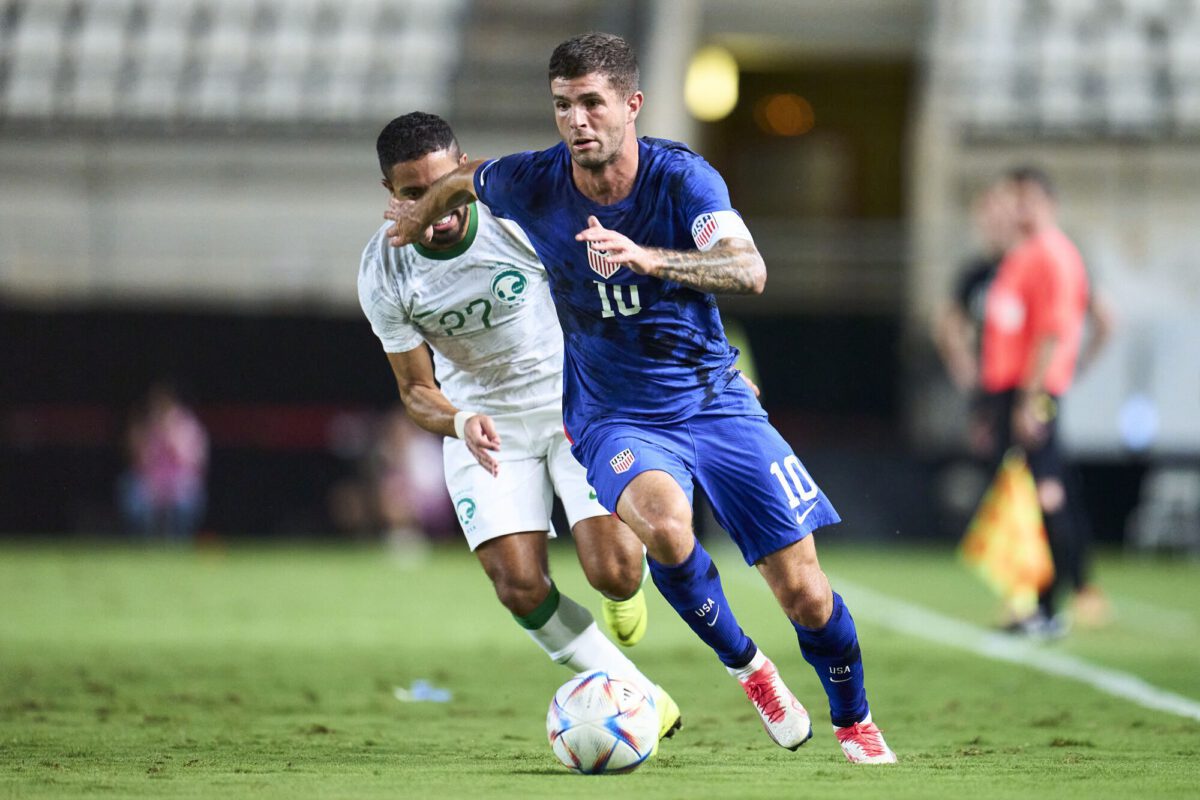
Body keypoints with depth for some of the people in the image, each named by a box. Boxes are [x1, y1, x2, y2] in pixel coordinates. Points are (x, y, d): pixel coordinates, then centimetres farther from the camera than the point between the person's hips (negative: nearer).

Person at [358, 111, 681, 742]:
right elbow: (416, 391, -7)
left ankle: (624, 591, 23)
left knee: (613, 572, -17)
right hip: (483, 423, 1)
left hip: (577, 401, -1)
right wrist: (460, 422, -26)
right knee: (520, 587, -16)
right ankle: (642, 700, 2)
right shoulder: (383, 275, -14)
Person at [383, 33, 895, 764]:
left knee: (802, 589, -5)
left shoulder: (682, 178, -17)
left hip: (714, 402, 0)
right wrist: (421, 214, 32)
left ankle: (854, 722, 25)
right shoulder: (532, 185, -10)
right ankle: (746, 666, -9)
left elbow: (749, 270, -33)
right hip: (616, 417, 0)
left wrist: (647, 258, -48)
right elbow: (463, 180, 14)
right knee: (662, 520, -35)